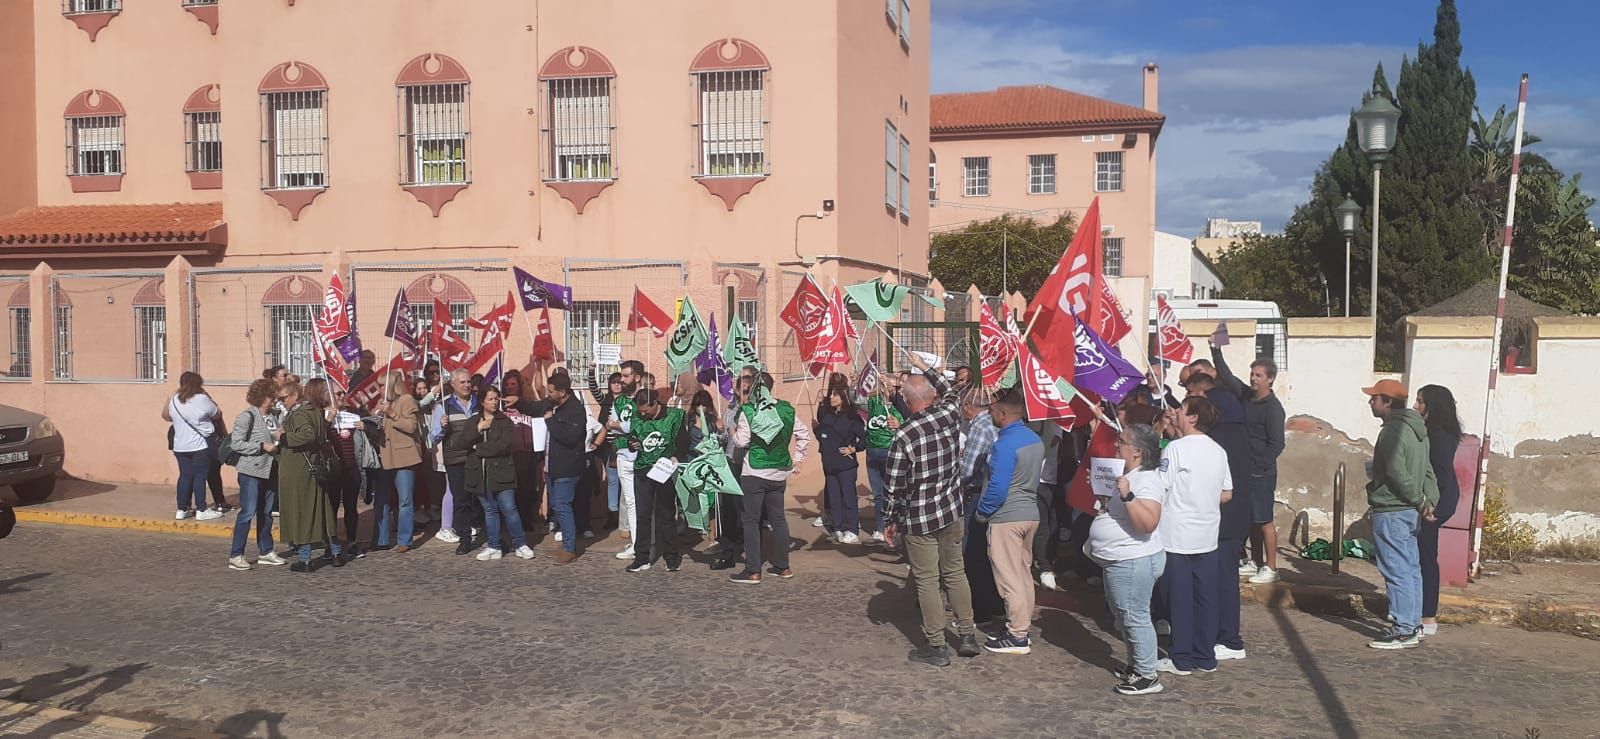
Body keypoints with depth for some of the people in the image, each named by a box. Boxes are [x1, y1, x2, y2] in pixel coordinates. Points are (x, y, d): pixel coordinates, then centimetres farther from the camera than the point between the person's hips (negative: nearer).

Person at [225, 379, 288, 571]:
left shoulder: (271, 417, 11)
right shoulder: (247, 417, -10)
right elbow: (236, 444, -16)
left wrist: (278, 442, 4)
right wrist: (262, 447, -18)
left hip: (269, 470, 7)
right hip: (251, 471, -7)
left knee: (266, 513, 13)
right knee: (248, 513, -6)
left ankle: (266, 552, 22)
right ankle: (236, 556, 1)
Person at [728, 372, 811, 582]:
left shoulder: (748, 411, -11)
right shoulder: (786, 409, 4)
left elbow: (742, 440, -13)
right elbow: (804, 433, 10)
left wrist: (733, 433, 8)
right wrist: (797, 458, 16)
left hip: (754, 472, -5)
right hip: (779, 473, 5)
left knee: (751, 520, 1)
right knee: (778, 518, 14)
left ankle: (753, 571, -1)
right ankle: (782, 567, 20)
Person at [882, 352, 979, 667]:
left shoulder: (904, 436, -18)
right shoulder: (949, 416, -6)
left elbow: (893, 485, -13)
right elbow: (952, 393, 20)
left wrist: (891, 520, 1)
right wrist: (925, 368, 27)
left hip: (918, 520, -5)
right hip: (951, 512, 5)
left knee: (927, 581, 4)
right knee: (955, 573, 17)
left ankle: (936, 647, 11)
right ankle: (967, 636, 26)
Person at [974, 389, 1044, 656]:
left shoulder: (1005, 444, -20)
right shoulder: (1035, 439, 8)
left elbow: (998, 487, -21)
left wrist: (982, 512, -7)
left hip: (1006, 517, -9)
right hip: (1030, 514, 9)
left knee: (1009, 578, -2)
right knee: (1024, 573, 15)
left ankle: (1017, 637, 3)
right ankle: (1022, 626, 24)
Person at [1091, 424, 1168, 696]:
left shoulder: (1147, 481, -20)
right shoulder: (1127, 476, 12)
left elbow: (1148, 523, -31)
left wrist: (1127, 495, -35)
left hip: (1134, 562, -11)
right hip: (1118, 561, 11)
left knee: (1134, 617, -4)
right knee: (1123, 617, 20)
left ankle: (1148, 676, 6)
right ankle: (1136, 665, 33)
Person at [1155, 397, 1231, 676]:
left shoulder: (1175, 448, -13)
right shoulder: (1218, 451, 6)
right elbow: (1227, 494, 11)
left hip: (1177, 536, -6)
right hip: (1207, 536, 6)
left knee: (1180, 598, 2)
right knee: (1206, 597, 11)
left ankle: (1182, 659, 9)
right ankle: (1206, 657, 18)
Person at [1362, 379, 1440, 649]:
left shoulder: (1393, 431, -17)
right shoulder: (1415, 429, 14)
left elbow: (1396, 473, -22)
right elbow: (1428, 470, 14)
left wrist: (1419, 500, -10)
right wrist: (1430, 500, 8)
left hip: (1391, 512, -10)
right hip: (1410, 511, 10)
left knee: (1397, 571, -6)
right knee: (1411, 569, 14)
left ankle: (1403, 631, -2)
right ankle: (1413, 624, 22)